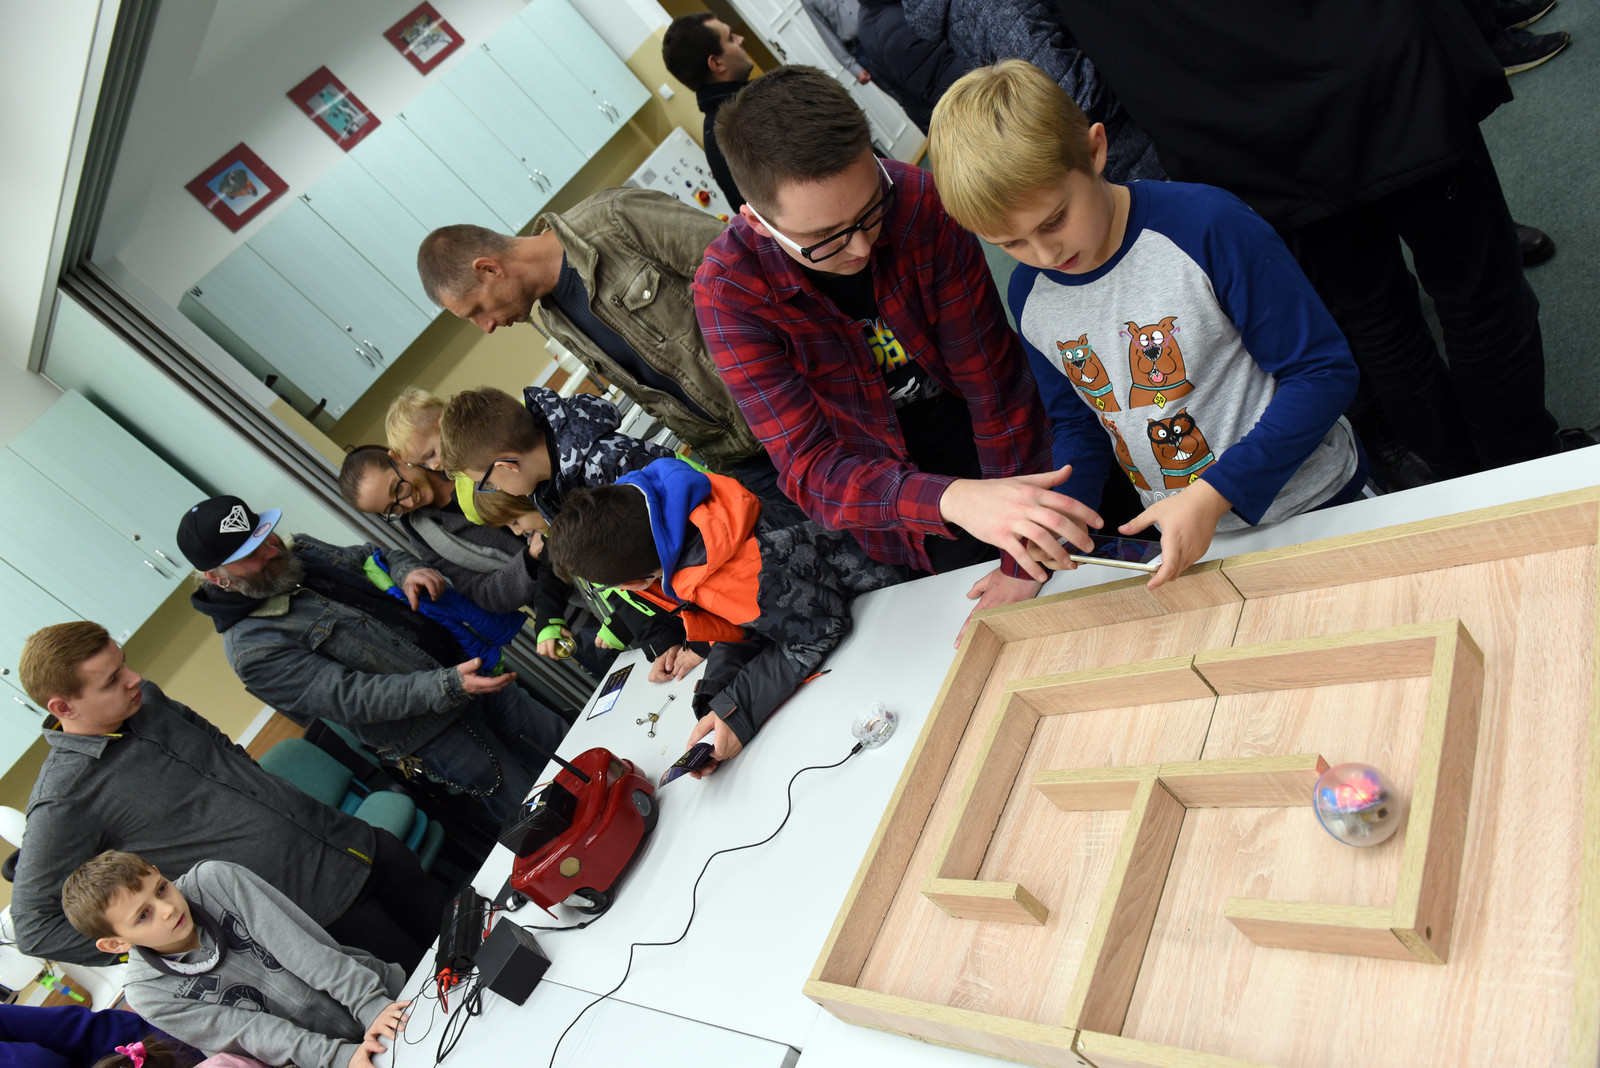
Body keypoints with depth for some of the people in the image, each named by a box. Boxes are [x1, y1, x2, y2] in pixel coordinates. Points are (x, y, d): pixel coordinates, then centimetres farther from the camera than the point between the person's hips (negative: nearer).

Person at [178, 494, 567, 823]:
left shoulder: (296, 549, 1)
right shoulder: (253, 649, -21)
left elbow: (368, 555, 16)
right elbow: (352, 697, -26)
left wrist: (406, 570, -9)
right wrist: (448, 687, -35)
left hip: (460, 665, 7)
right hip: (429, 734, -7)